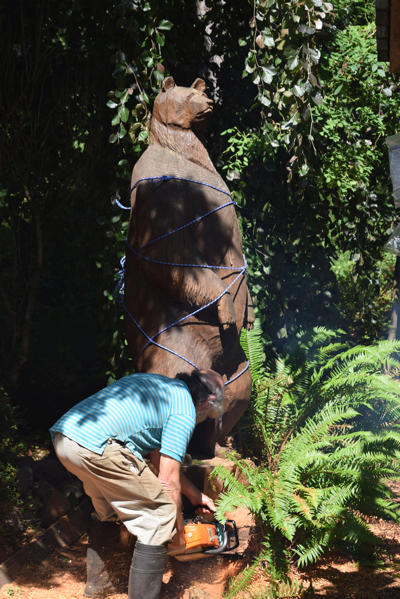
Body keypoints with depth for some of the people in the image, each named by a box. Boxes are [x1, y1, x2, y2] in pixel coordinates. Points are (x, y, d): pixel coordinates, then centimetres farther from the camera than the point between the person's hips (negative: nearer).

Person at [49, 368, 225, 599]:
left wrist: (194, 494, 43)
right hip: (96, 446, -9)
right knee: (160, 516, 2)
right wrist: (178, 534, 18)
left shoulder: (157, 383, 29)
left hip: (62, 437, 9)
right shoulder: (185, 412, 4)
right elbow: (168, 481, 4)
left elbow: (157, 456, 37)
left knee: (108, 511, 31)